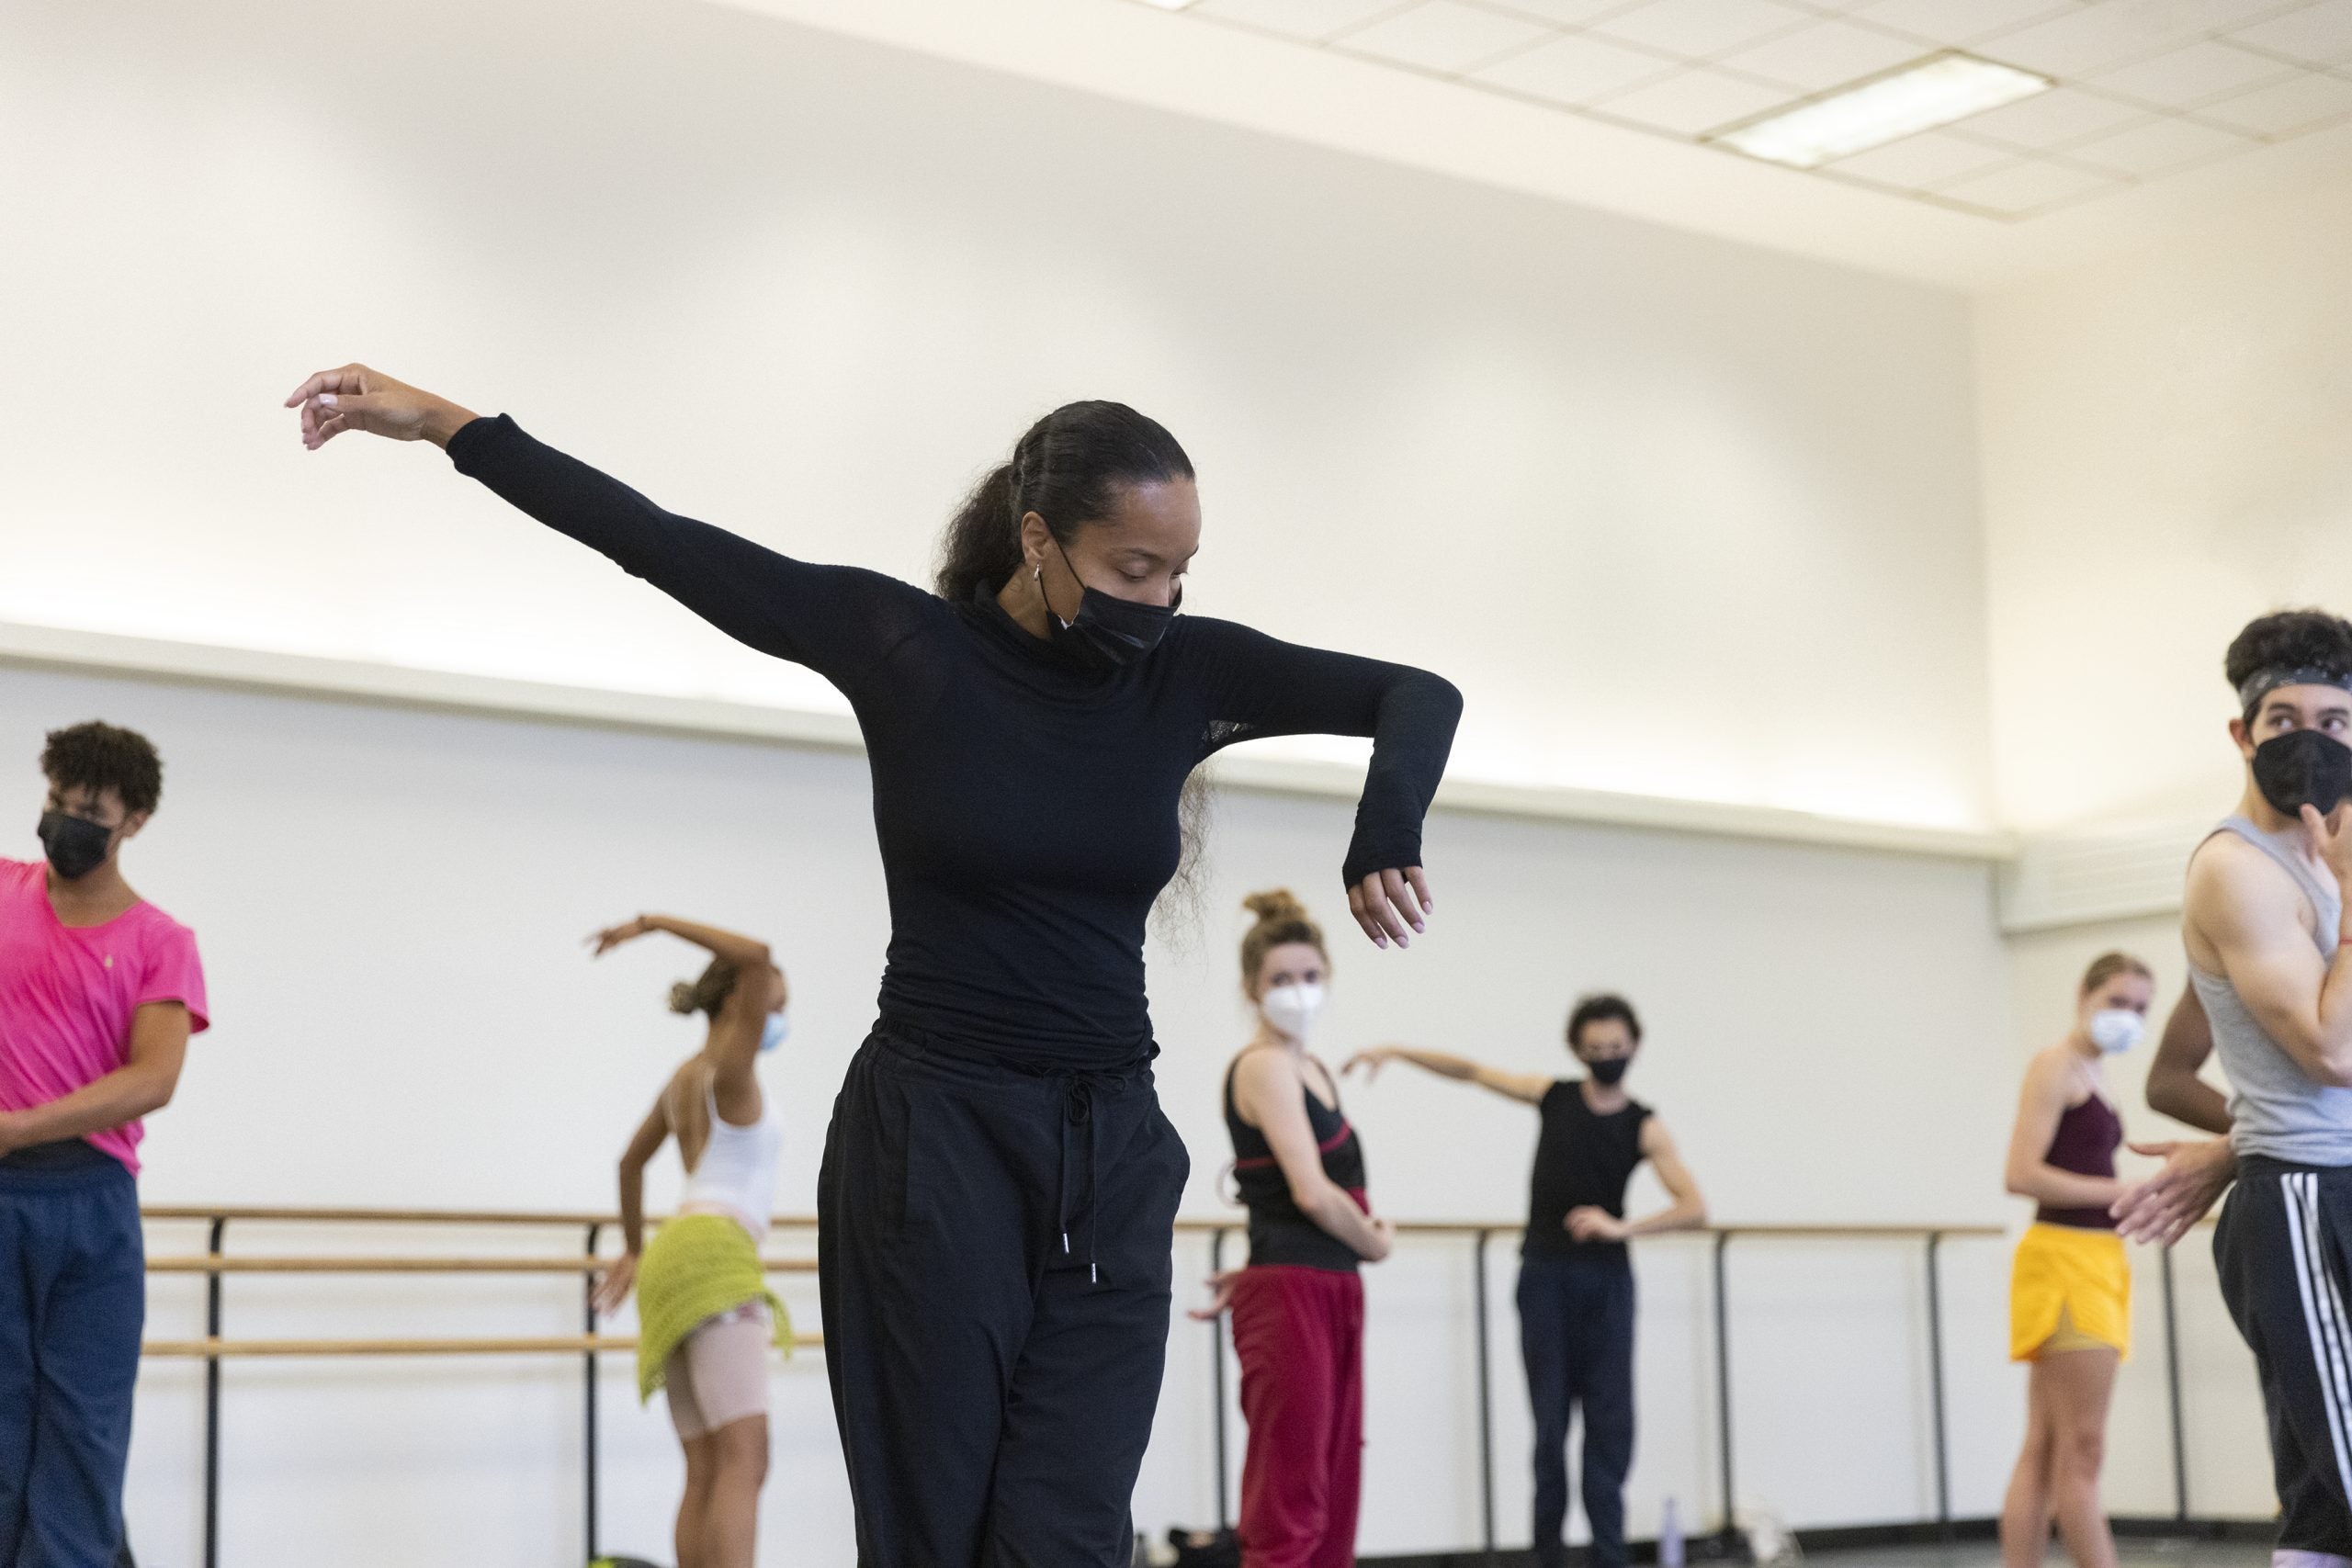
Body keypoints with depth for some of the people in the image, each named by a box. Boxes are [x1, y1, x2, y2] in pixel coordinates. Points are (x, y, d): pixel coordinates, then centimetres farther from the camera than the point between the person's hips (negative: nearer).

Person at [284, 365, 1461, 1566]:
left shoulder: (1187, 670, 2)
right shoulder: (903, 643, -5)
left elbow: (1417, 693, 2)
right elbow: (659, 543, -4)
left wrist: (1383, 838, -18)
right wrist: (445, 424, -3)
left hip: (1110, 1160, 3)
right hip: (930, 1140, -2)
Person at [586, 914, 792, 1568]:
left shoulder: (684, 1078, 22)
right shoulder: (729, 1068, -4)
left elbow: (630, 1161, 37)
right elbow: (755, 956, -19)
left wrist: (634, 1249, 50)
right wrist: (653, 923, -12)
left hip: (675, 1265, 9)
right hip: (713, 1254, -9)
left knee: (705, 1474, 3)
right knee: (744, 1460, -18)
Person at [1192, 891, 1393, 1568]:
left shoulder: (1313, 1071, 16)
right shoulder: (1264, 1066, -11)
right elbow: (1311, 1193, -20)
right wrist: (1375, 1243, -4)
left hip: (1332, 1296, 9)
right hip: (1289, 1303, -9)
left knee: (1332, 1508, 10)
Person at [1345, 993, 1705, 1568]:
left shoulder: (1644, 1127, -2)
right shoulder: (1554, 1095, 4)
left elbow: (1694, 1208, -12)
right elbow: (1471, 1071, 10)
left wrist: (1622, 1226, -25)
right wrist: (1395, 1051, 3)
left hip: (1606, 1281, 0)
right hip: (1545, 1276, 0)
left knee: (1610, 1420, -3)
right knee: (1550, 1418, -1)